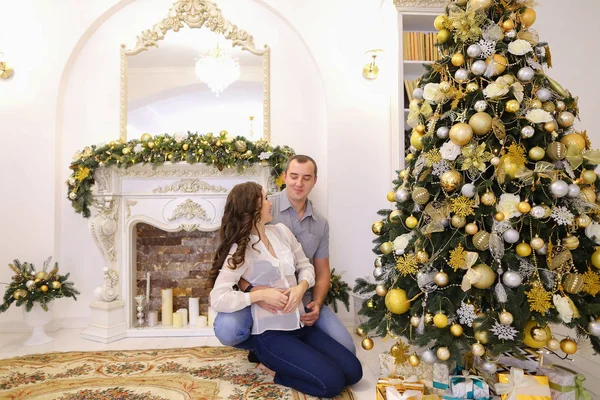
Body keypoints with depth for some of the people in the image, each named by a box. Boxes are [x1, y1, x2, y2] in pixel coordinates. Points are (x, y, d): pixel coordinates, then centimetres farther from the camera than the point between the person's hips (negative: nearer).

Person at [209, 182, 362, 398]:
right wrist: (261, 294, -23)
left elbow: (305, 266, 12)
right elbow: (217, 299, -18)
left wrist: (302, 287, -9)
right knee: (332, 382, -17)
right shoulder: (239, 250, -12)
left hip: (300, 325, 7)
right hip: (270, 334, -7)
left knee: (353, 372, 0)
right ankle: (283, 376, 8)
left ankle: (292, 368, 16)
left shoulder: (281, 231, 7)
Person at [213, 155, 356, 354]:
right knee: (226, 330, -31)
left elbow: (322, 272, 13)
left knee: (345, 348, -12)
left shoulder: (321, 223, 9)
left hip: (302, 299, 4)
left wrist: (317, 303, -7)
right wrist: (252, 290, -29)